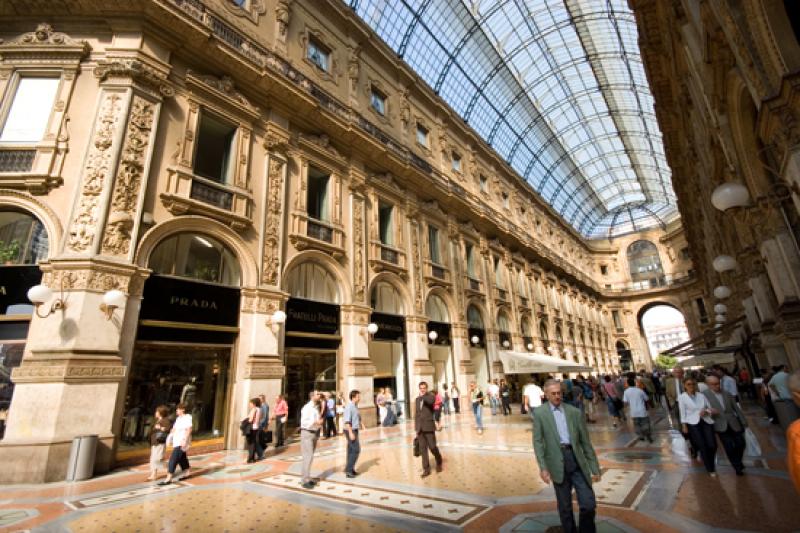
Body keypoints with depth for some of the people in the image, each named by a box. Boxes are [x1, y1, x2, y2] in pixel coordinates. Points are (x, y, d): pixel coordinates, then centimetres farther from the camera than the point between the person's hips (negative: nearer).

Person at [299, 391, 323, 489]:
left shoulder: (317, 407, 10)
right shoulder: (307, 408, -14)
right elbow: (303, 422, -20)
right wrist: (315, 422, -23)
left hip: (315, 433, 8)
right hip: (307, 433, -8)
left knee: (310, 456, 13)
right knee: (308, 456, -10)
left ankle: (308, 478, 22)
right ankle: (305, 481, -6)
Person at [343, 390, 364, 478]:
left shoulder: (355, 406, 10)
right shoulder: (349, 407, -19)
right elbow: (347, 421, -23)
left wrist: (361, 424, 6)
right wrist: (351, 433, -26)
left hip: (355, 430, 9)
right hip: (350, 431, -9)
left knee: (351, 451, 14)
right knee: (356, 450, -8)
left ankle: (350, 470, 22)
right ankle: (348, 469, -1)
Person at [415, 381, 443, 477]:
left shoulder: (430, 395, -3)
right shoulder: (417, 399, 14)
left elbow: (431, 401, -30)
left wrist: (423, 395, -16)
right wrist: (416, 427, 14)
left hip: (428, 426, -5)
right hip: (420, 427, 5)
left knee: (432, 447, -1)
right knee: (423, 449, 3)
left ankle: (439, 462, 26)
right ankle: (426, 469, 12)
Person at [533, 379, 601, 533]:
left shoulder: (574, 412, 7)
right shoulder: (539, 413, -1)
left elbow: (585, 441, 10)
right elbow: (538, 441, -2)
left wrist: (595, 468, 8)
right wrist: (543, 467, -11)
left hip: (577, 461, 2)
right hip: (558, 463, -2)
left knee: (589, 504, 1)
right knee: (565, 507, 10)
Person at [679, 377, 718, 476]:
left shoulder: (702, 395, 4)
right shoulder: (682, 397, -4)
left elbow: (711, 408, 7)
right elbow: (682, 412, -1)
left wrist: (706, 411, -14)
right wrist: (684, 426, -3)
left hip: (706, 421, 2)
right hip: (693, 423, -2)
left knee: (712, 445, -3)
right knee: (702, 446, -3)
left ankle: (711, 464, 29)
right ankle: (710, 469, 19)